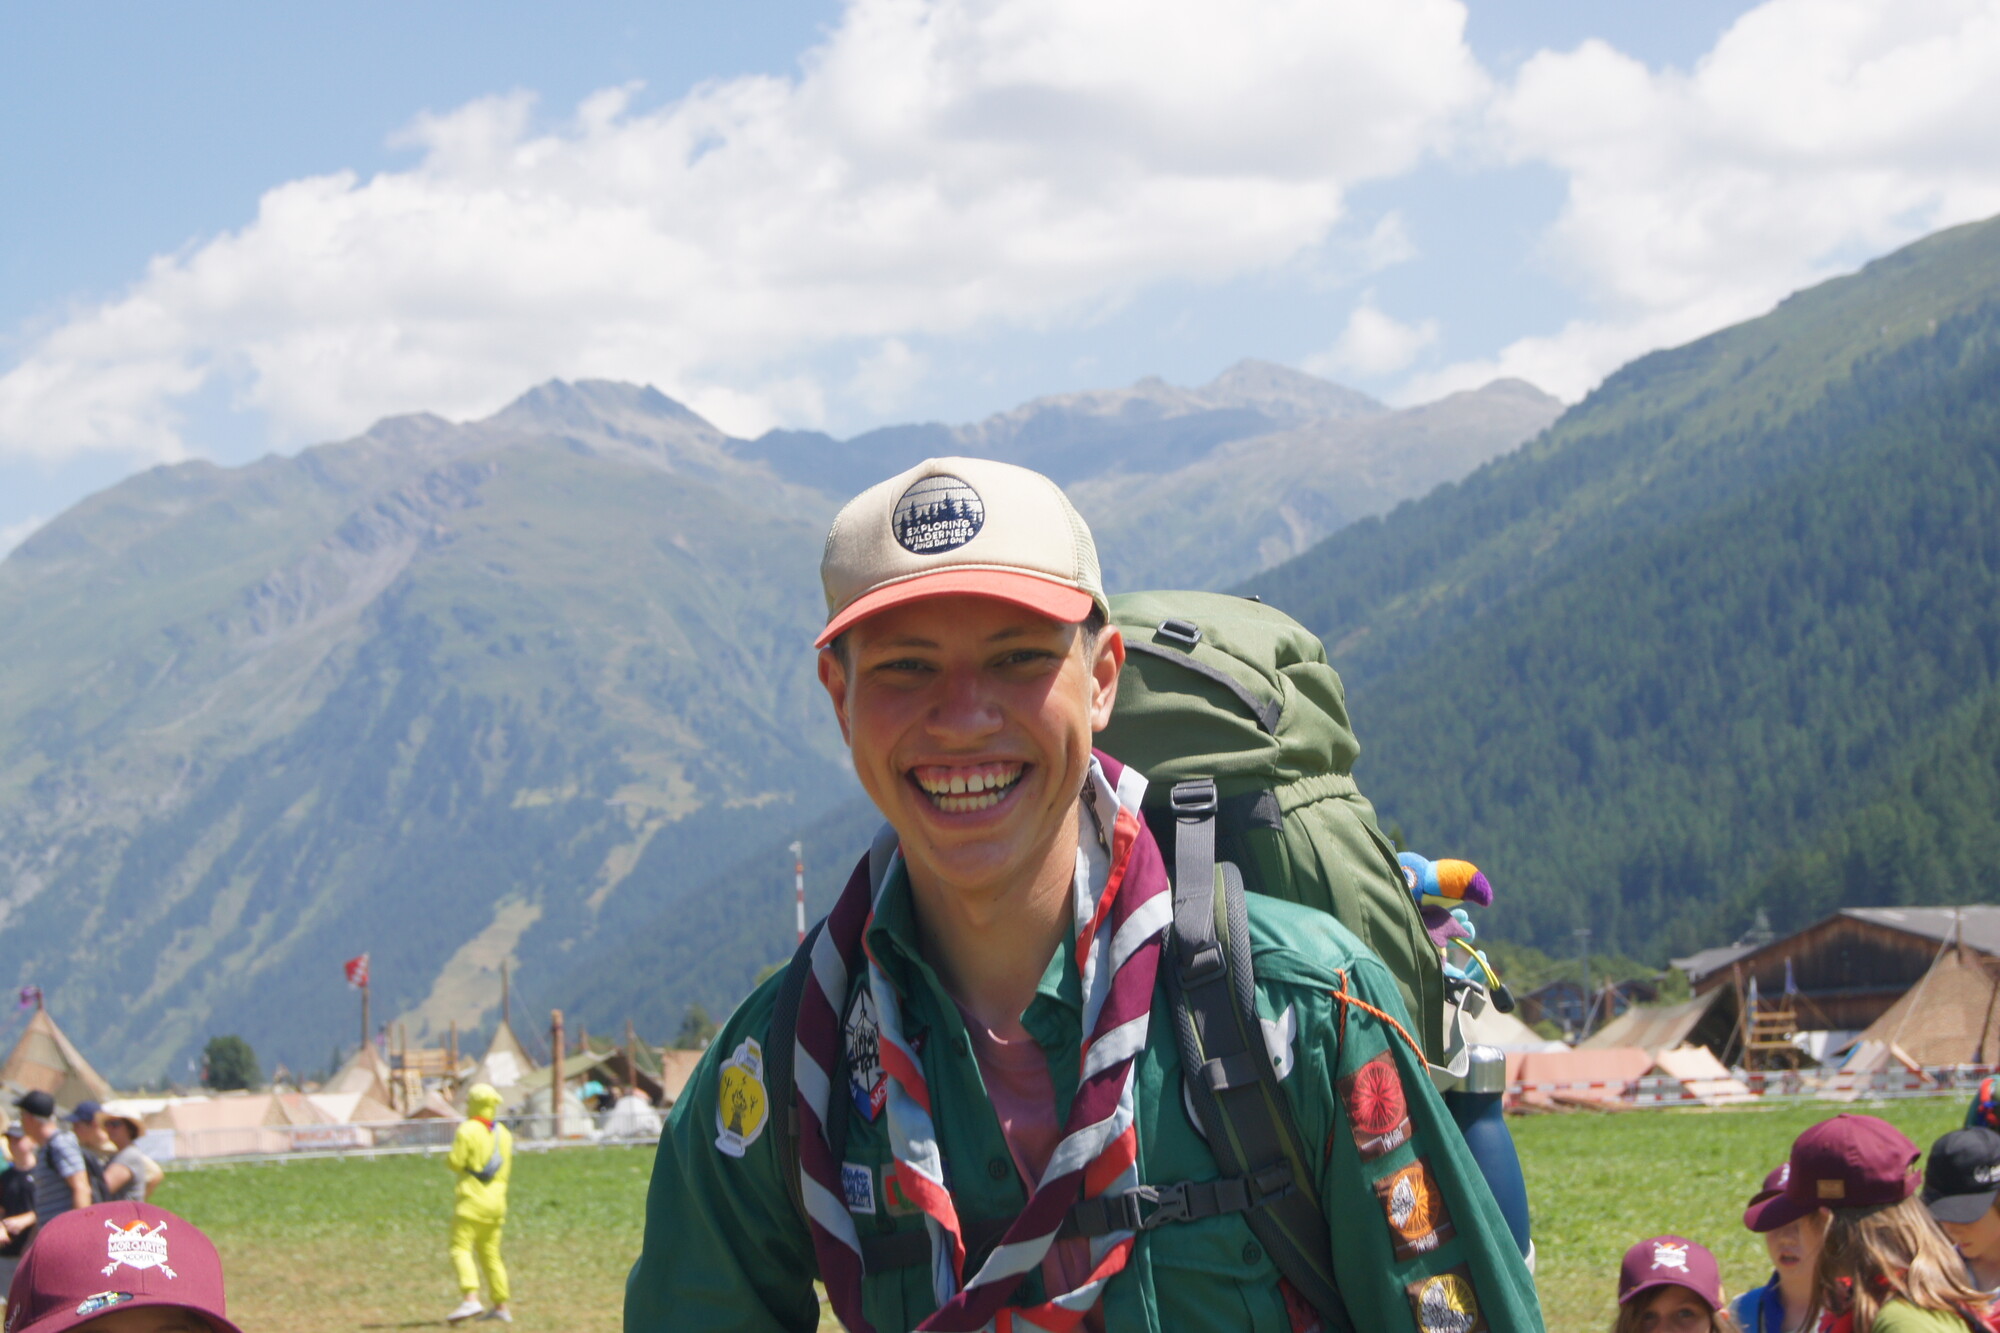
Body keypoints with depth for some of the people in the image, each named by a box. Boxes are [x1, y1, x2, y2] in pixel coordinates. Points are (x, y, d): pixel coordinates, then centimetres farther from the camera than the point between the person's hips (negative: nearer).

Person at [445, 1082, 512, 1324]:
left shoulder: (468, 1130, -9)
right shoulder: (504, 1134, 11)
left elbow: (455, 1162, -14)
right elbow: (506, 1170, 14)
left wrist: (448, 1157, 8)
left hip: (471, 1198, -7)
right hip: (496, 1199, 7)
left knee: (460, 1248, -11)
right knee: (490, 1254, 15)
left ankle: (471, 1299, -29)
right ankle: (501, 1307, 15)